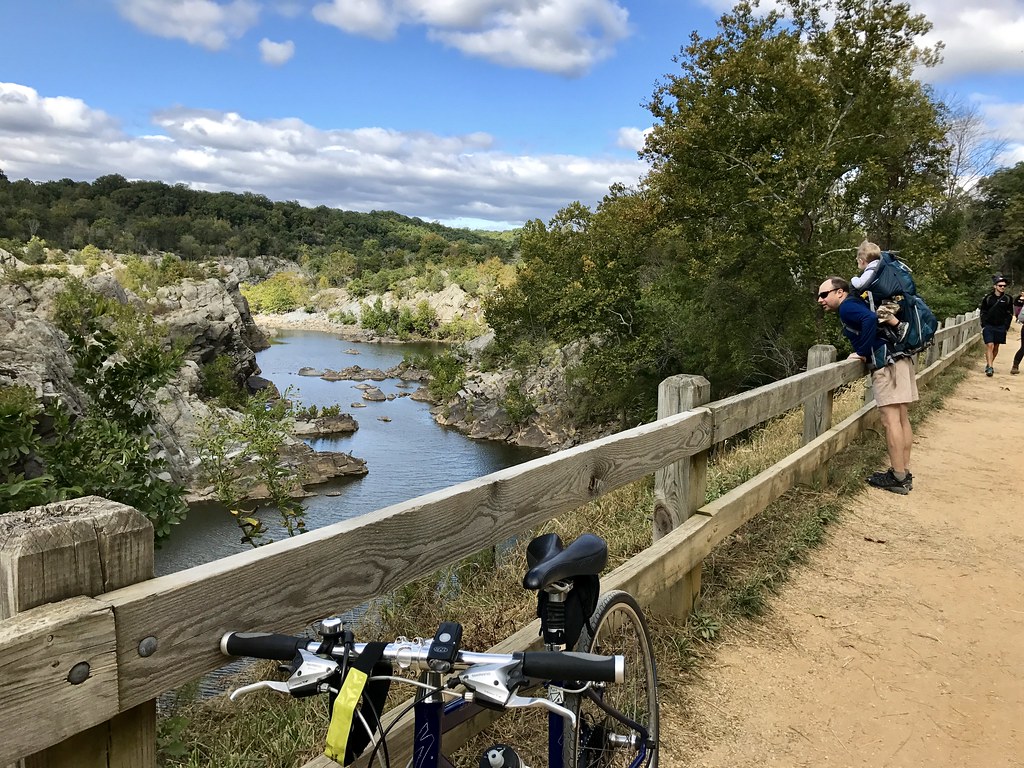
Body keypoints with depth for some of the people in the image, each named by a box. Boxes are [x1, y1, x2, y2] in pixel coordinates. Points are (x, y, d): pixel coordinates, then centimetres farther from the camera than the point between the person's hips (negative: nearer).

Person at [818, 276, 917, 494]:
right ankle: (904, 474, 16)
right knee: (902, 419, 10)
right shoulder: (857, 304, 22)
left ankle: (897, 478, -3)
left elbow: (870, 319, -25)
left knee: (890, 420, -7)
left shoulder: (846, 307, -6)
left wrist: (863, 353, -16)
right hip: (900, 359, 10)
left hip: (887, 364, -10)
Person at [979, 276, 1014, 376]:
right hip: (988, 326, -2)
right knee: (989, 345, -11)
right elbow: (983, 312, 5)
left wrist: (1006, 327, 1)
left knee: (996, 347, 9)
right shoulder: (987, 298, -1)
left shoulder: (1007, 299, 3)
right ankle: (989, 367, -15)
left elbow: (1009, 314, 9)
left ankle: (989, 364, 24)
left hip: (1000, 327, 2)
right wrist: (983, 326, -2)